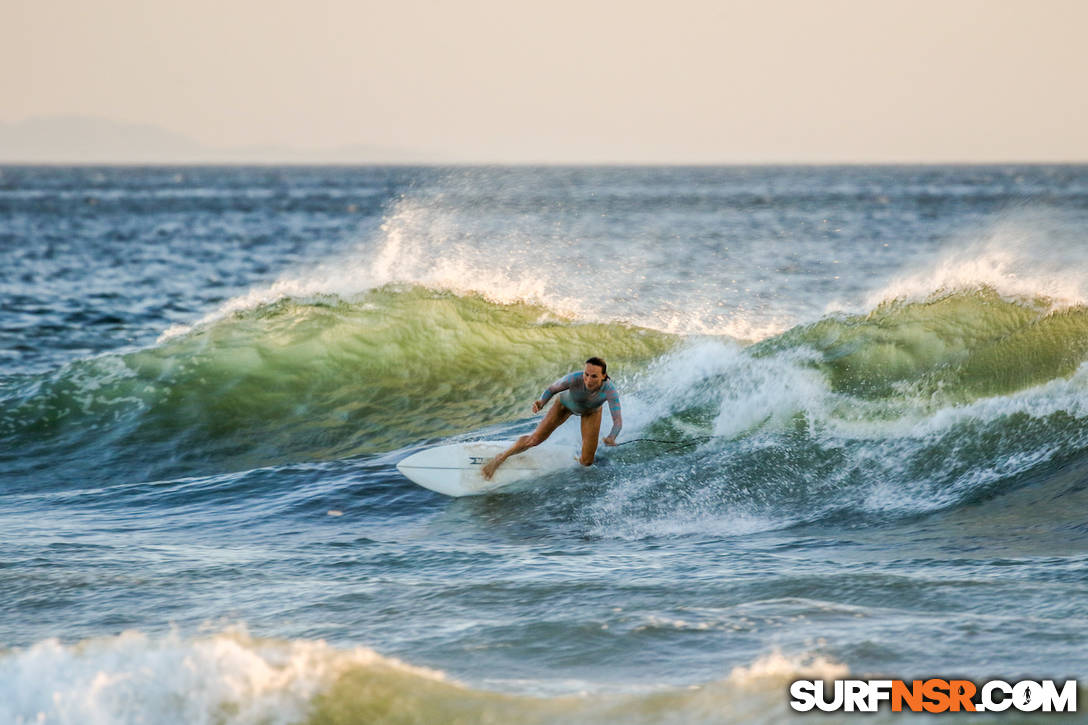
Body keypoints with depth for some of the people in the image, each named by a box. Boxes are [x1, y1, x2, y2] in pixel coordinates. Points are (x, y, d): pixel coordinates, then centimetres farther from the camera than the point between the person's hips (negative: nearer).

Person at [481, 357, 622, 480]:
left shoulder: (610, 390, -43)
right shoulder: (573, 379, -42)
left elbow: (618, 421, -45)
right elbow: (551, 389, -22)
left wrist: (611, 438, -67)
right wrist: (541, 403, -44)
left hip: (592, 411, 1)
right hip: (566, 403, -1)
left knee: (587, 461, -3)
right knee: (535, 439, -6)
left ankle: (577, 461, 34)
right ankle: (500, 458, 17)